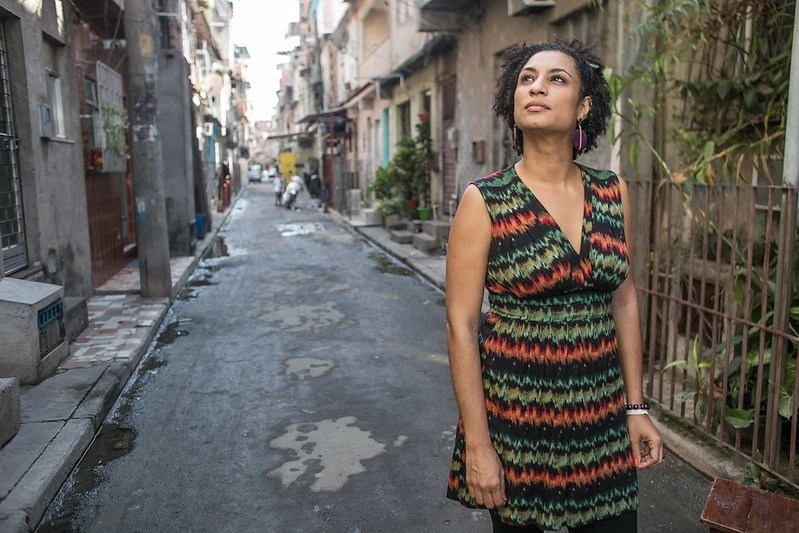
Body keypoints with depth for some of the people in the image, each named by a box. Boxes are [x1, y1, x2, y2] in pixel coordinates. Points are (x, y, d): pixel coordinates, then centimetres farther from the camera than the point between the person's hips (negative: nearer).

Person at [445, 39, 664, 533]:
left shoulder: (612, 192, 0)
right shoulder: (484, 201, -11)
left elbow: (624, 300, 8)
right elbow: (462, 326, -12)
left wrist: (637, 407, 6)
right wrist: (477, 444, -12)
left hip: (602, 414, 4)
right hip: (514, 414, -3)